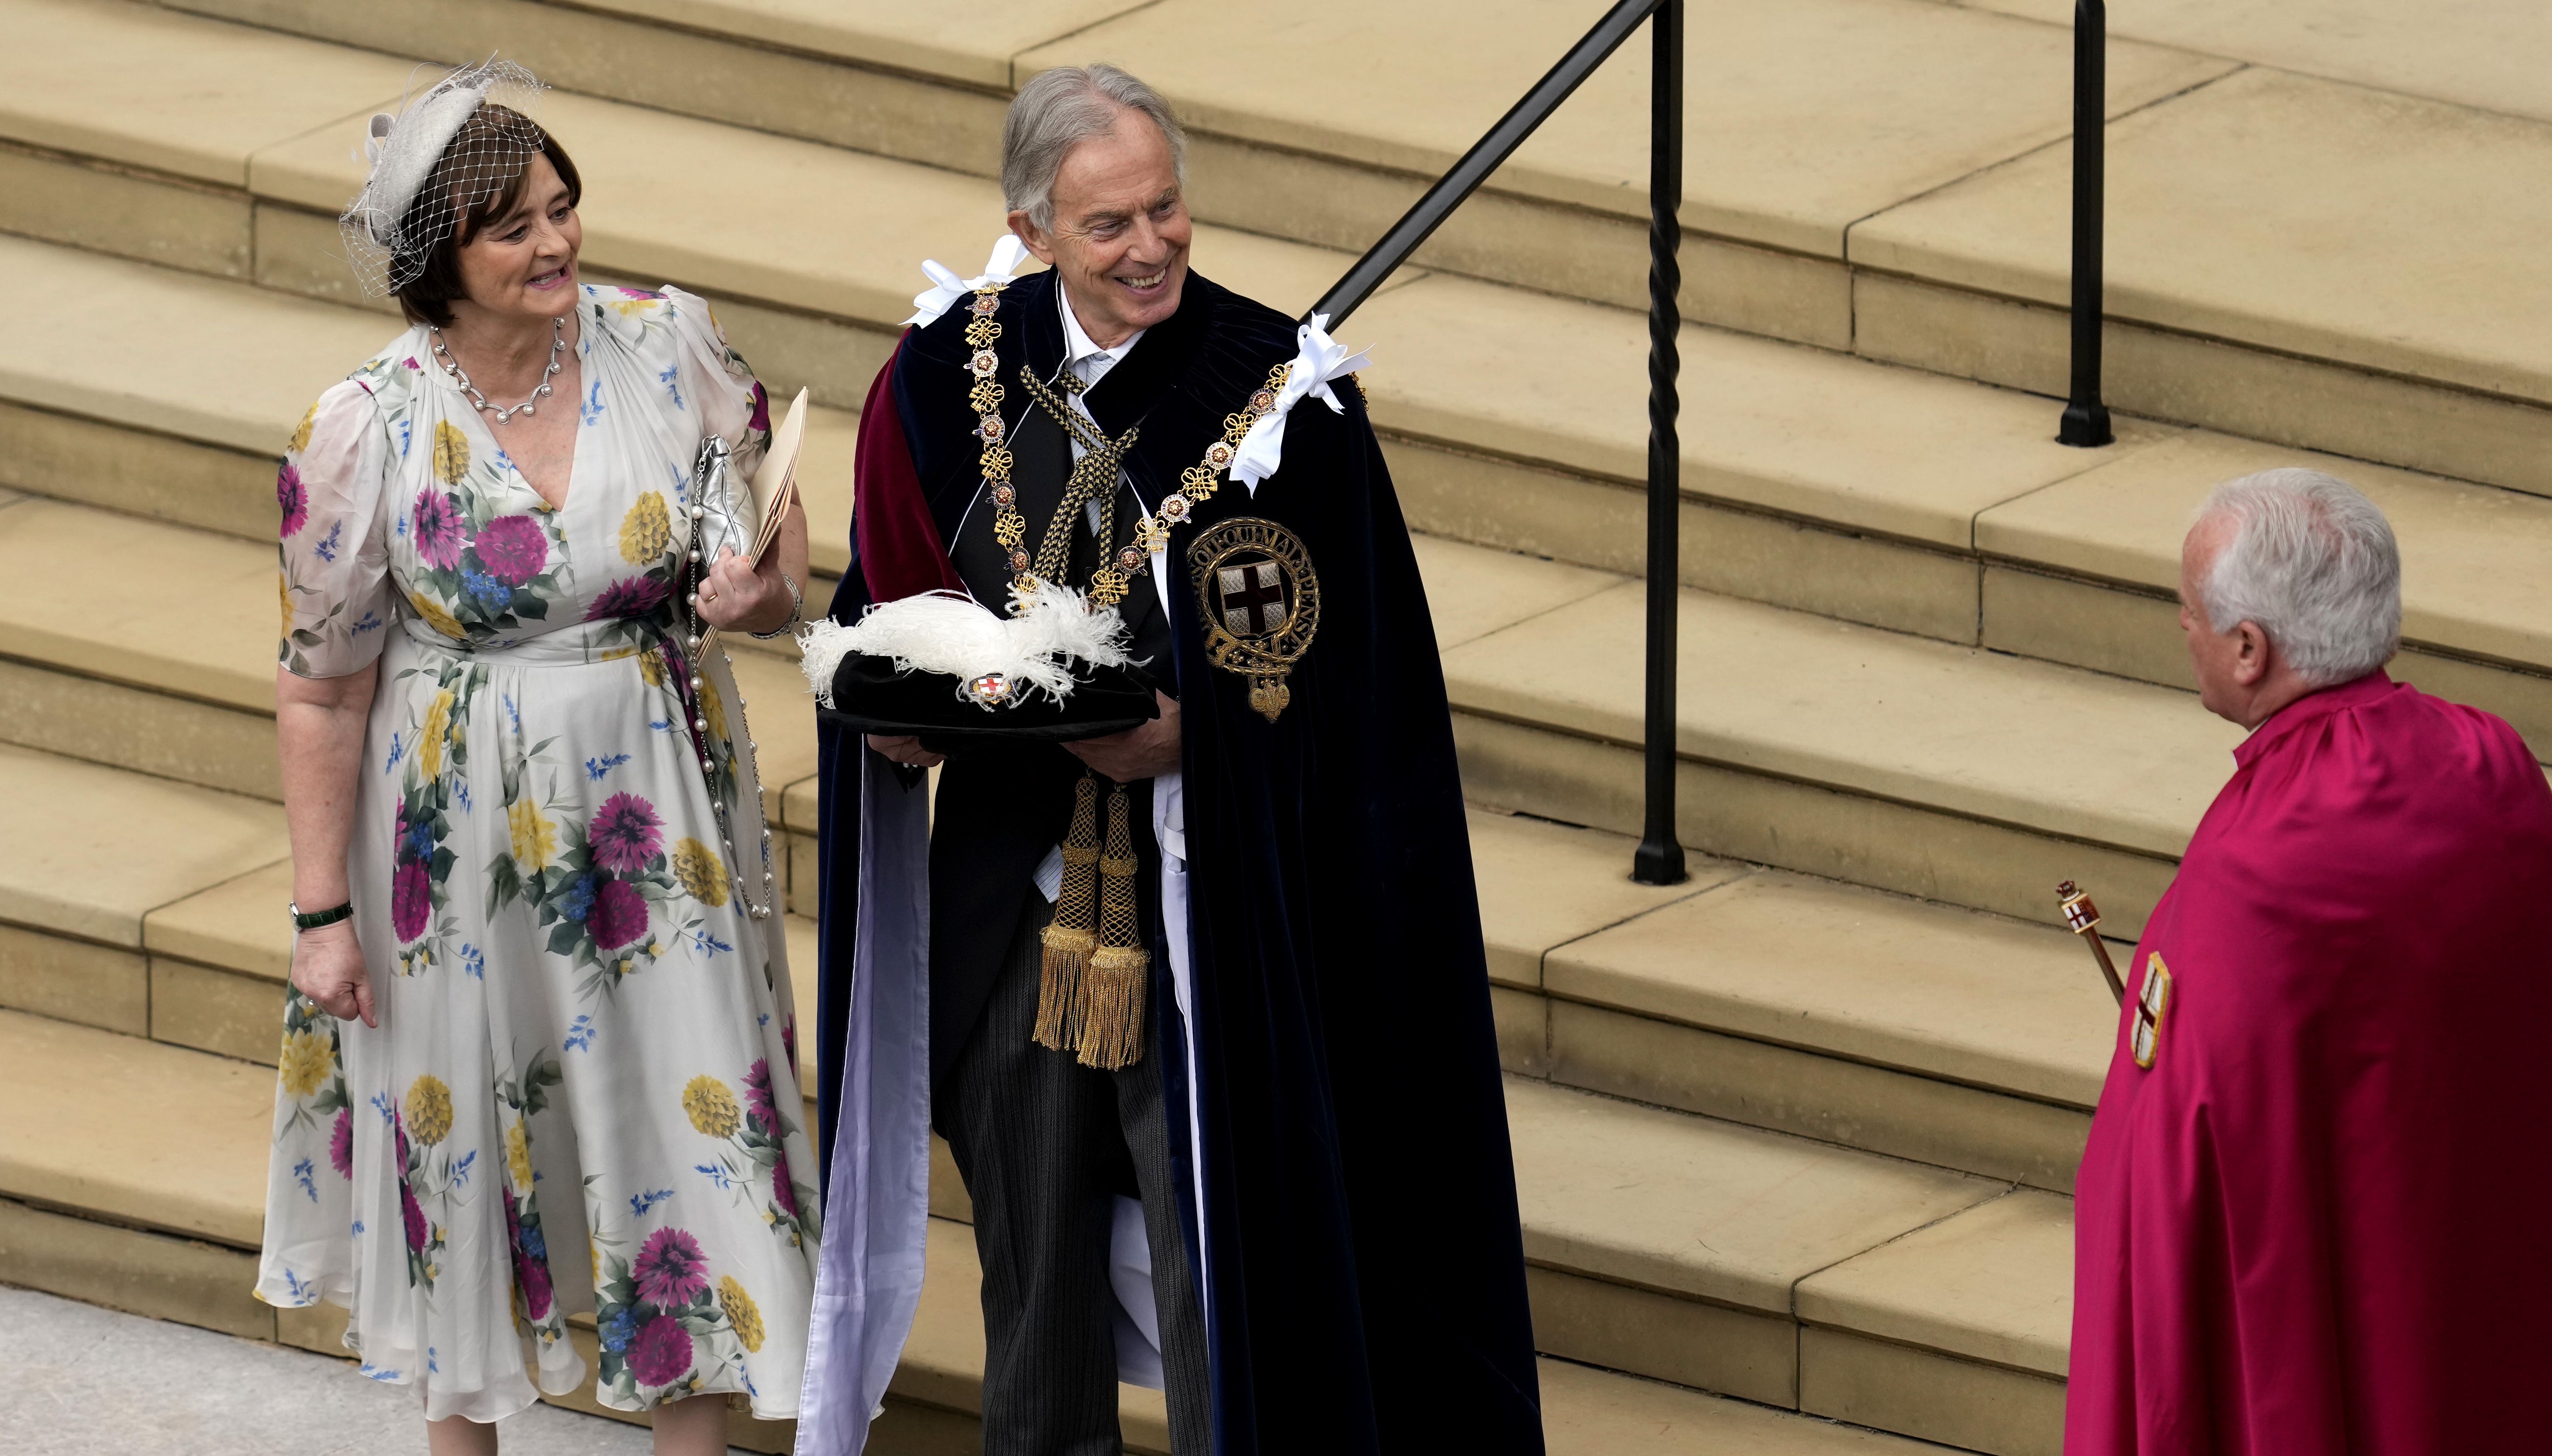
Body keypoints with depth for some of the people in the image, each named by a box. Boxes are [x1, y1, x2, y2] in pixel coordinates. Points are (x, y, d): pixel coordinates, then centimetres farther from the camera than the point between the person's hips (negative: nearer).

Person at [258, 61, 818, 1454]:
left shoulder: (666, 346, -9)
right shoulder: (365, 431, -15)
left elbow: (767, 503, 8)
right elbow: (322, 691, -6)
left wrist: (767, 586, -16)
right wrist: (322, 910, -5)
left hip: (658, 812, 2)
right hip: (464, 831, -2)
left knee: (691, 1107, 6)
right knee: (464, 1126, 13)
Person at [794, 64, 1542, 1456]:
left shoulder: (1275, 390, -12)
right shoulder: (954, 374, -1)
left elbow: (1331, 667, -10)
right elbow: (890, 590, 12)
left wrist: (1191, 730, -23)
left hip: (1203, 887, -4)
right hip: (1015, 875, 4)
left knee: (1215, 1227, -3)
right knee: (1033, 1209, 16)